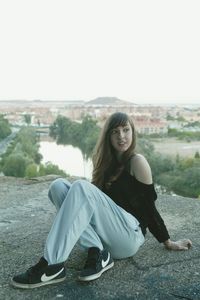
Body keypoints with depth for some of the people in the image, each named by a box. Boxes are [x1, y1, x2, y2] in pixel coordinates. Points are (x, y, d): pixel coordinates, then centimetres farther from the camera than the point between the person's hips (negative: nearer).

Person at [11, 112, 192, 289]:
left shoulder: (137, 161, -3)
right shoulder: (109, 162, 16)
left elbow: (148, 207, 1)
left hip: (130, 235, -6)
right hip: (105, 234, 7)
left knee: (81, 187, -26)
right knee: (58, 186, -11)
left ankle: (51, 266, -31)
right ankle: (97, 253, -18)